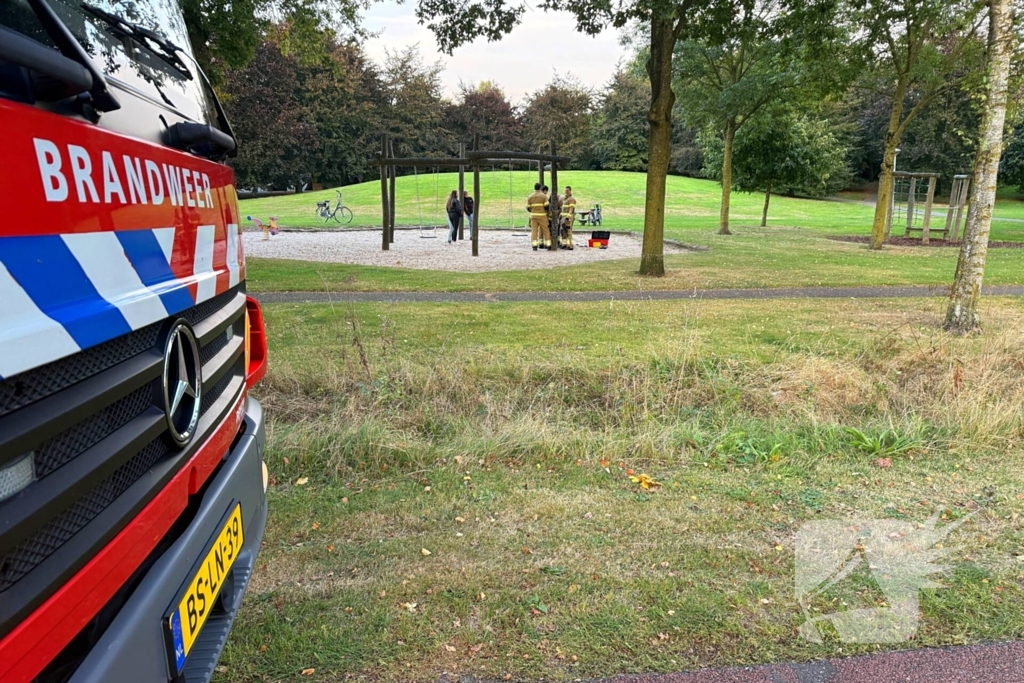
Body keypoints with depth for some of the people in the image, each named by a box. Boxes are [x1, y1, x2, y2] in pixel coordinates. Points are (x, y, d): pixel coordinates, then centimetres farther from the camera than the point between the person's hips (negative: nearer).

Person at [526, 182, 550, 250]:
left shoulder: (530, 197, 5)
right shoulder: (544, 196, -4)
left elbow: (528, 208, 4)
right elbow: (547, 206, -11)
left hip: (533, 216, 2)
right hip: (542, 216, -2)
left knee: (534, 231, 1)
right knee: (546, 231, 6)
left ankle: (534, 245, -8)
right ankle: (548, 245, 6)